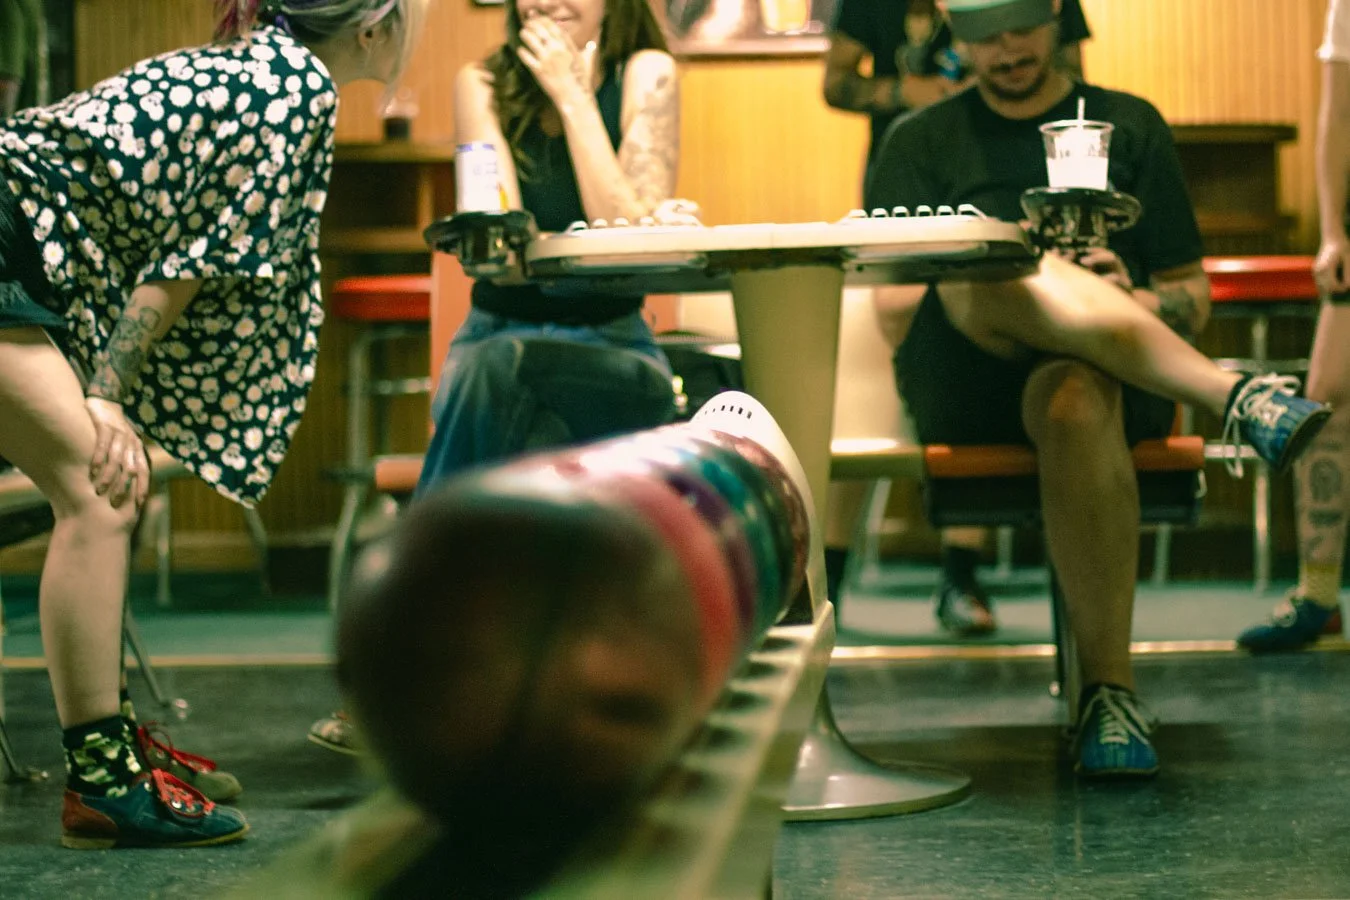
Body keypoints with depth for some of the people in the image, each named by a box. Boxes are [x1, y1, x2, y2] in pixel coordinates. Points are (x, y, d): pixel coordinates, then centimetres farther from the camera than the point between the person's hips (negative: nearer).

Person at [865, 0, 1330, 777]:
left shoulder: (1129, 125, 20)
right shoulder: (922, 142, 20)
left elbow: (1194, 295, 16)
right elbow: (893, 298, 7)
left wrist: (1131, 302, -9)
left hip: (1109, 378, 0)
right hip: (964, 390, 0)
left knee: (1077, 398, -40)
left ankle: (1111, 690, -38)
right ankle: (1233, 396, -45)